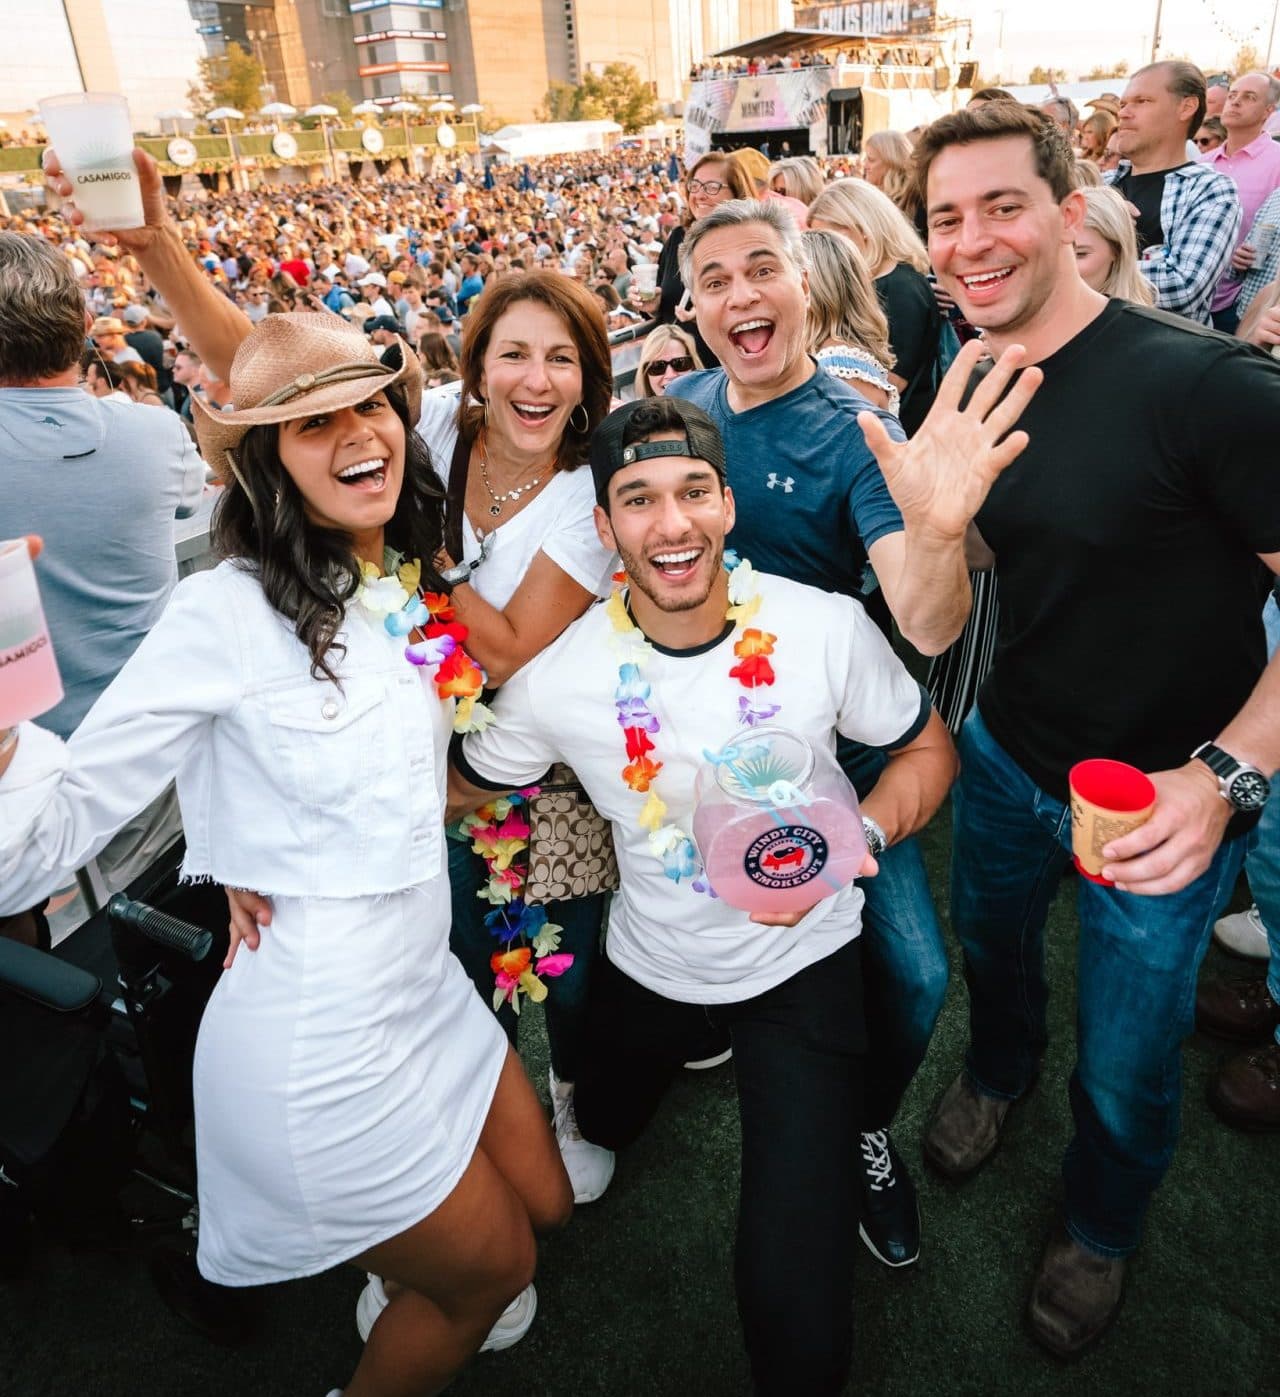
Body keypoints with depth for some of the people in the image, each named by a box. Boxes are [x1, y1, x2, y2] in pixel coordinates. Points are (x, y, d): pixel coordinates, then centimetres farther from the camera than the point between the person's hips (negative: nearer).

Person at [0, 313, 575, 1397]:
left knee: (544, 1203, 24)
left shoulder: (417, 585, 2)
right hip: (317, 1044, -7)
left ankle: (410, 1284, 55)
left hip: (428, 982, 7)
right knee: (494, 1270, 14)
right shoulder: (232, 609, -20)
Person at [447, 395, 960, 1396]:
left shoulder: (827, 627, -20)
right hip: (649, 964, 3)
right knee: (600, 1131, 31)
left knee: (799, 1316, -10)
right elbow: (454, 788, -3)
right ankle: (688, 1051, 63)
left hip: (803, 962, -2)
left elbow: (927, 751, -5)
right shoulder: (559, 678, -19)